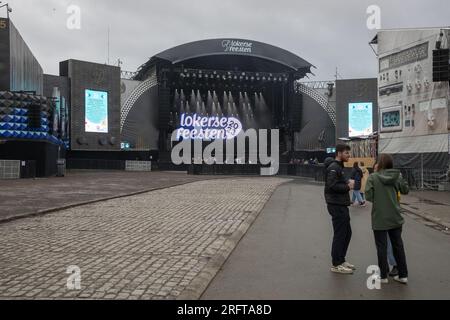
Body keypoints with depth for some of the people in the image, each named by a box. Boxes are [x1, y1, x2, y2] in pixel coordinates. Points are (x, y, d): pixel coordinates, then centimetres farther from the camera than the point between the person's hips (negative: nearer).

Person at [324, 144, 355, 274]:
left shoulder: (339, 166, 17)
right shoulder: (333, 167, -16)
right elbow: (331, 186, -25)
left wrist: (347, 182, 1)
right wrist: (348, 186, -15)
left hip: (341, 205, 10)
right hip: (336, 206, -10)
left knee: (347, 232, 17)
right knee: (339, 234, -3)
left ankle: (341, 260, 28)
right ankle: (336, 265, 7)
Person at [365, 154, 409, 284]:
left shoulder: (373, 177, -11)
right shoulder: (397, 176, -2)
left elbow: (368, 196, -14)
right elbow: (405, 190, 10)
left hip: (379, 218, -3)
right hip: (395, 218, 3)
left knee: (382, 247, 7)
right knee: (398, 245, 15)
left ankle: (383, 276, 15)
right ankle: (403, 275, 22)